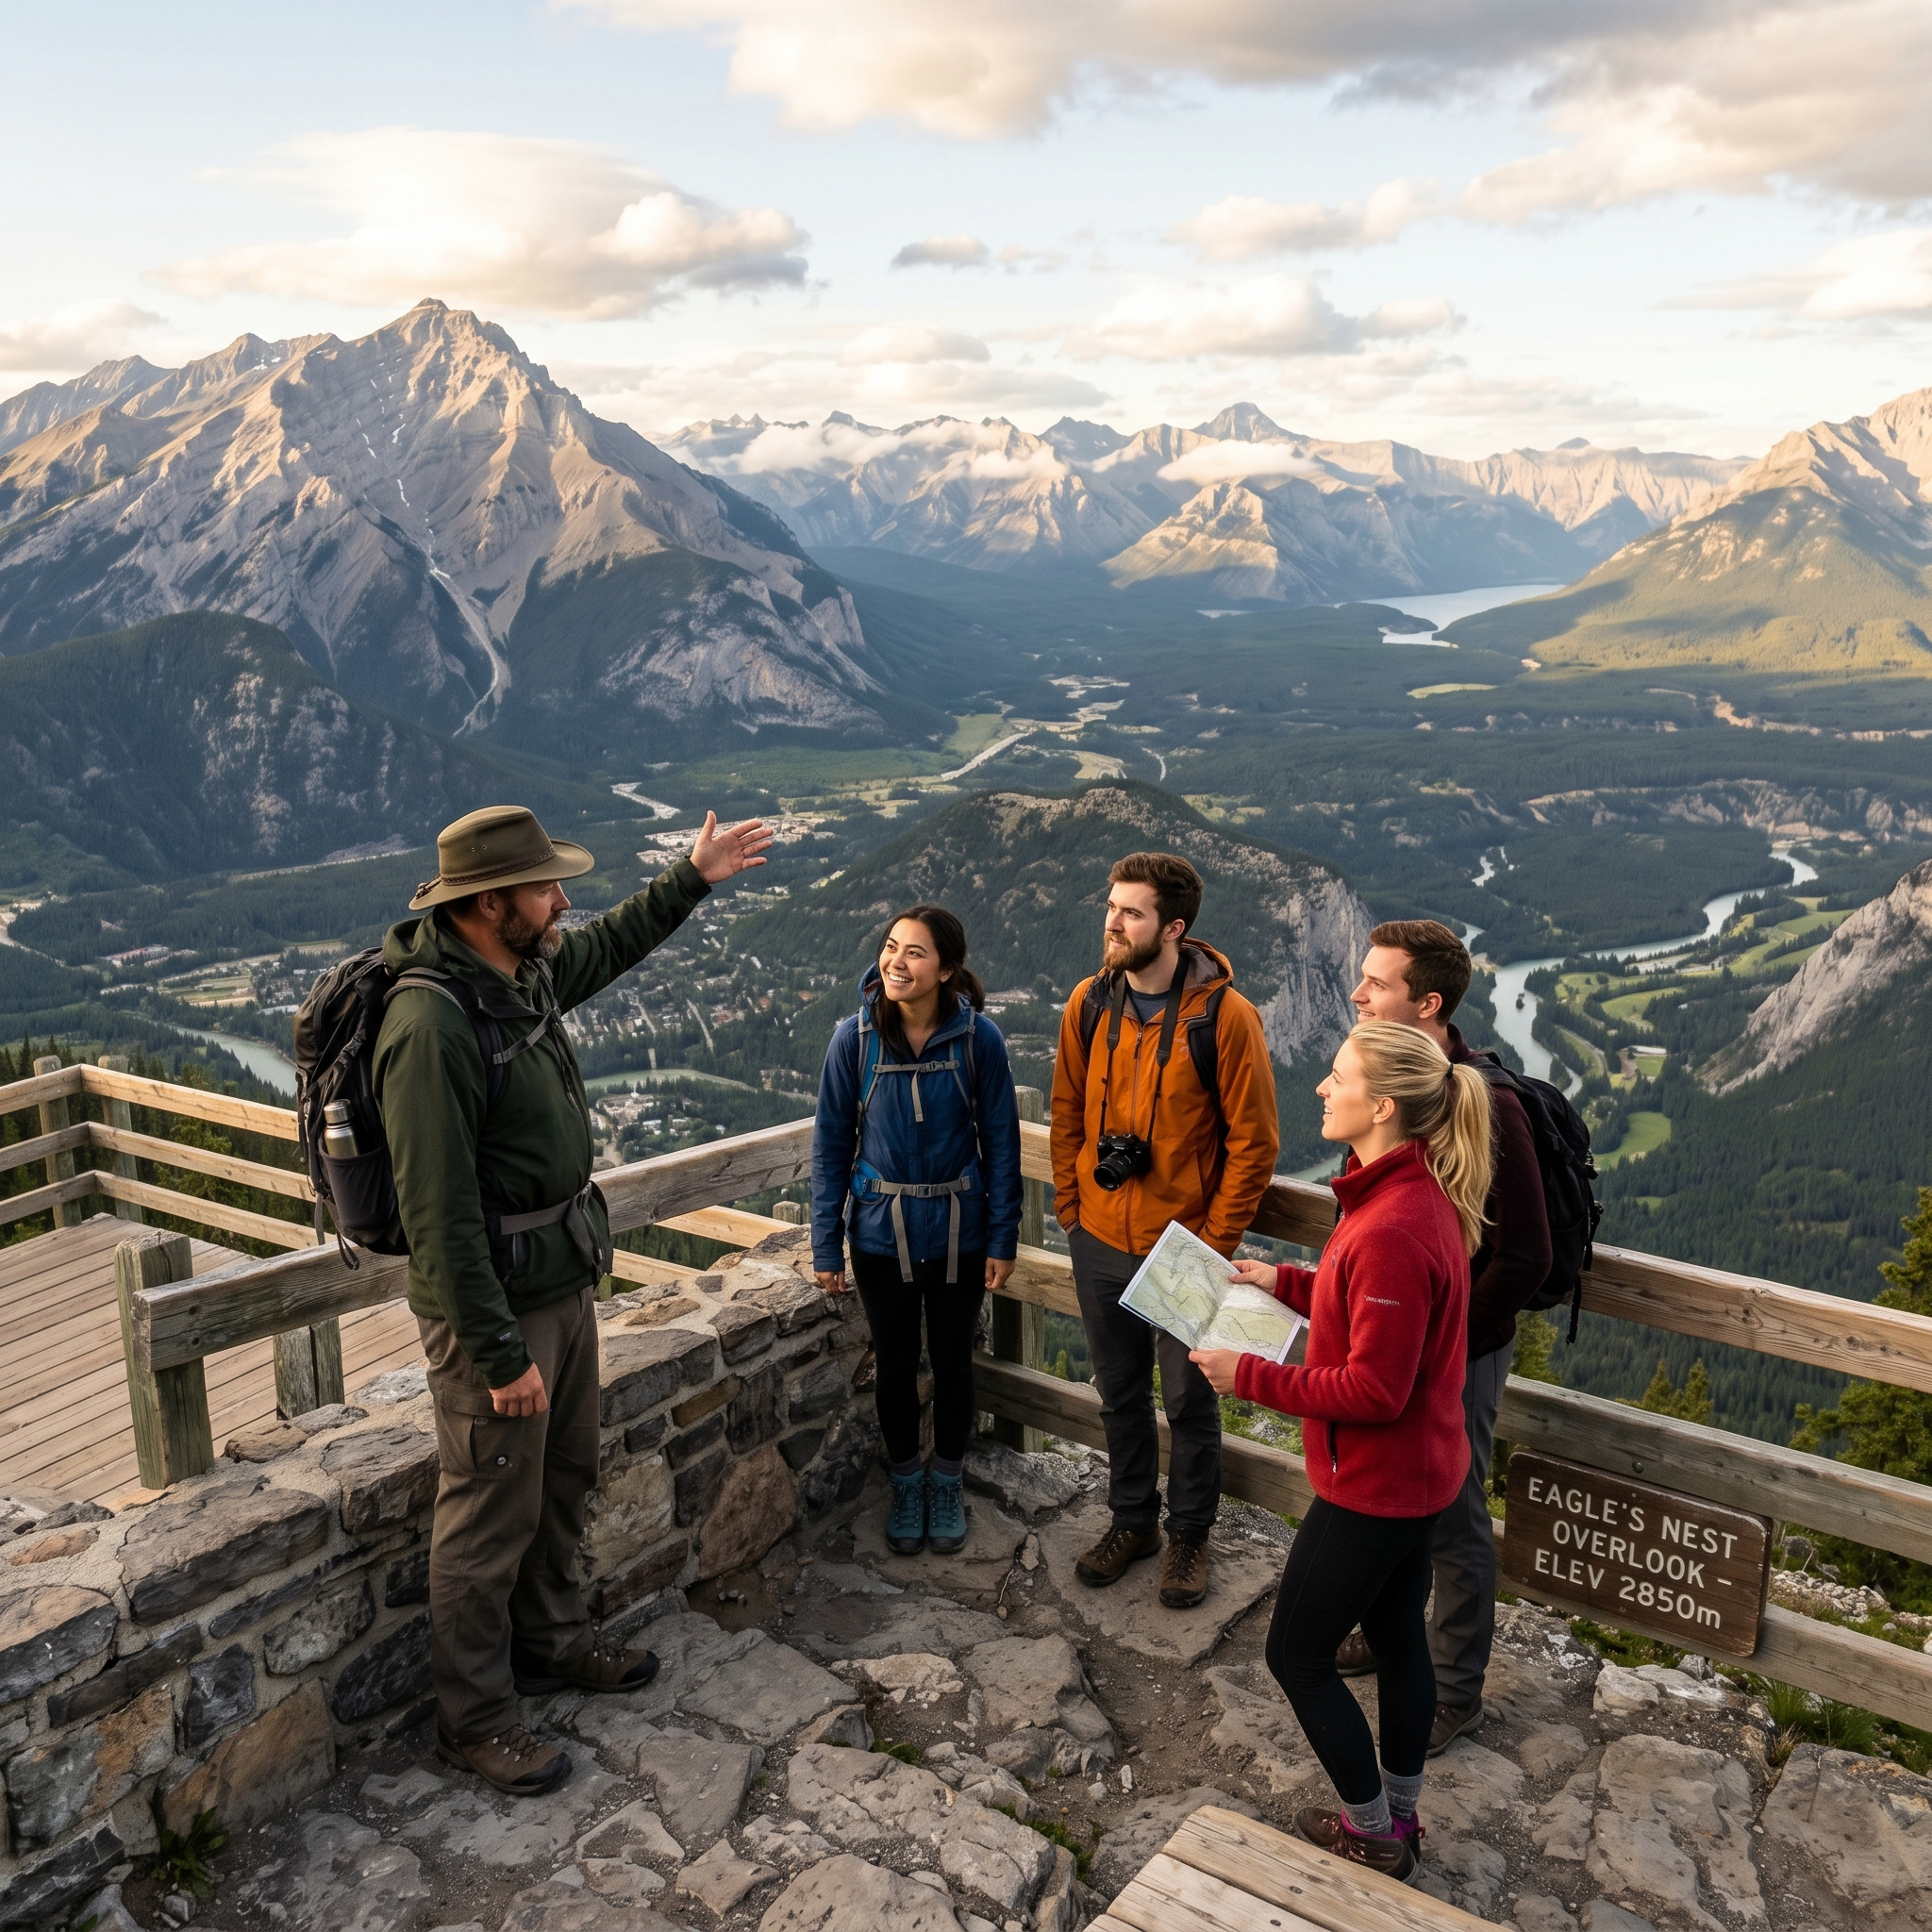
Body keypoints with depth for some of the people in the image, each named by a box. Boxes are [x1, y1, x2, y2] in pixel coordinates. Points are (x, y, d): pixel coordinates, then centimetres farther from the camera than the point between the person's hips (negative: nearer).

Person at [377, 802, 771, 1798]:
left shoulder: (527, 971, 1)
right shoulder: (430, 1024, -27)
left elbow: (607, 946, 26)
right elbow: (441, 1214, -27)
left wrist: (691, 878, 26)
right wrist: (499, 1356, -23)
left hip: (562, 1281, 9)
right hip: (494, 1304, -9)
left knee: (563, 1479, 24)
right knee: (490, 1515, 6)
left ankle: (553, 1640, 45)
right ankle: (475, 1720, 24)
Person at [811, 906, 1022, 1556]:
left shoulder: (978, 1038, -14)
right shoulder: (855, 1037, -13)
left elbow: (1001, 1140, -5)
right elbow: (831, 1143, -4)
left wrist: (1003, 1238, -3)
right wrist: (825, 1244, -3)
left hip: (958, 1233, 0)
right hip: (881, 1230, 1)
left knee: (952, 1360, 16)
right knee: (895, 1361, 16)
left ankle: (947, 1481, 39)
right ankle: (906, 1481, 39)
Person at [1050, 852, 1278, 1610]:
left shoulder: (1224, 1014, -18)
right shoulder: (1088, 1003, -4)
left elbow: (1254, 1141, -12)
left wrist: (1215, 1242, -11)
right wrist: (1070, 1207, 6)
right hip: (1099, 1242, 4)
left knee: (1189, 1401, 12)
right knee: (1120, 1394, 19)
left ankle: (1189, 1534, 33)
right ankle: (1132, 1521, 39)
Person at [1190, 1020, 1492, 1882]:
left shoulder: (1393, 1229, -32)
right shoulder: (1419, 1196, 0)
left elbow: (1372, 1390, -28)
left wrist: (1251, 1376, -20)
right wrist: (1287, 1283, 6)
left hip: (1374, 1482, -9)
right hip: (1417, 1470, 9)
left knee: (1298, 1655, 9)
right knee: (1398, 1640, 23)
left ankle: (1373, 1835, 27)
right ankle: (1398, 1819, 41)